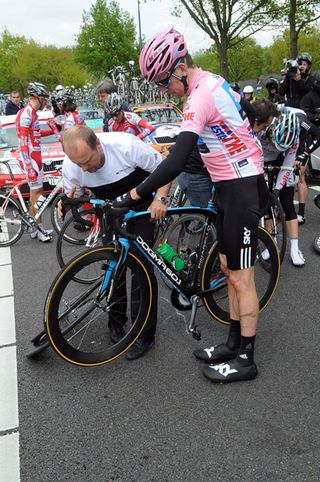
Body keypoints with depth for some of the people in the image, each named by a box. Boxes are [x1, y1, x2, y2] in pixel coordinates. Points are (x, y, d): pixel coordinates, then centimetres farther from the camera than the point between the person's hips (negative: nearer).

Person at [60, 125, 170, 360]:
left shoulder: (126, 145, -33)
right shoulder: (70, 166, -23)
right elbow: (74, 197, -5)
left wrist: (160, 199, -35)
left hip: (141, 206, -3)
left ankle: (145, 334, 2)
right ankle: (117, 319, 27)